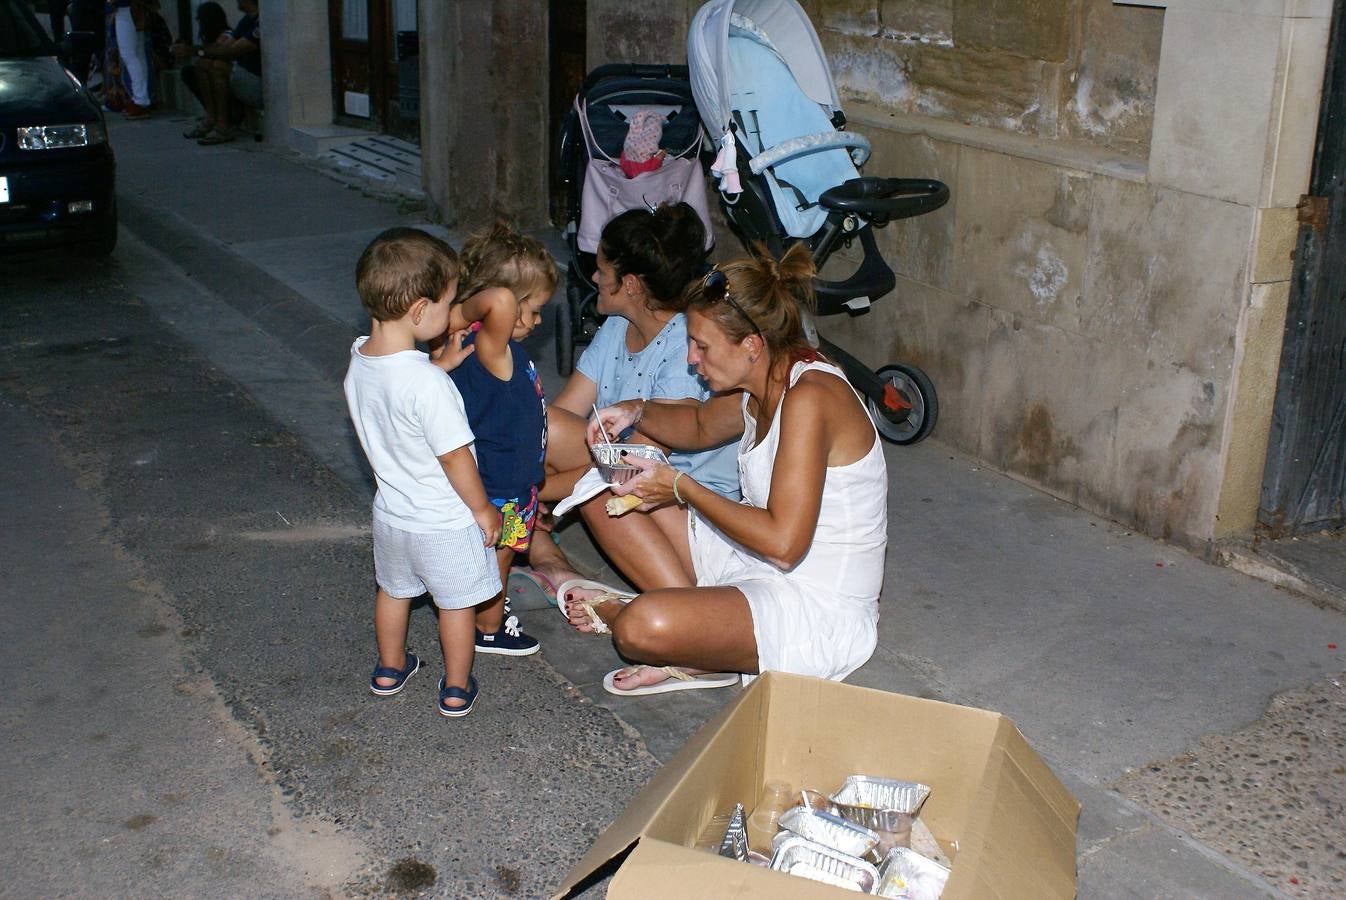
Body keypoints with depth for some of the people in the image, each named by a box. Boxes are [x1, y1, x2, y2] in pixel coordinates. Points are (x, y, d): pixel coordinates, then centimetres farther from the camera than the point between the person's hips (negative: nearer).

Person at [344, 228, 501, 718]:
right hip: (445, 522, -7)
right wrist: (482, 509, -11)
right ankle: (457, 689, 34)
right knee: (457, 604, 17)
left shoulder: (359, 361, -11)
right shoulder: (428, 383, -35)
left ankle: (390, 668, 50)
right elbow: (454, 458, -25)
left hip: (391, 511, 7)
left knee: (393, 590, 29)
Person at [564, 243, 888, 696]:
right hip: (760, 564, 10)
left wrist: (682, 488, -21)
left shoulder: (809, 396, -26)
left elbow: (783, 543, -31)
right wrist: (636, 412, 3)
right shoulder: (761, 388, 2)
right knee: (619, 494, 11)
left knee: (643, 628, -32)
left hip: (821, 613, -10)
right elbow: (700, 425, 24)